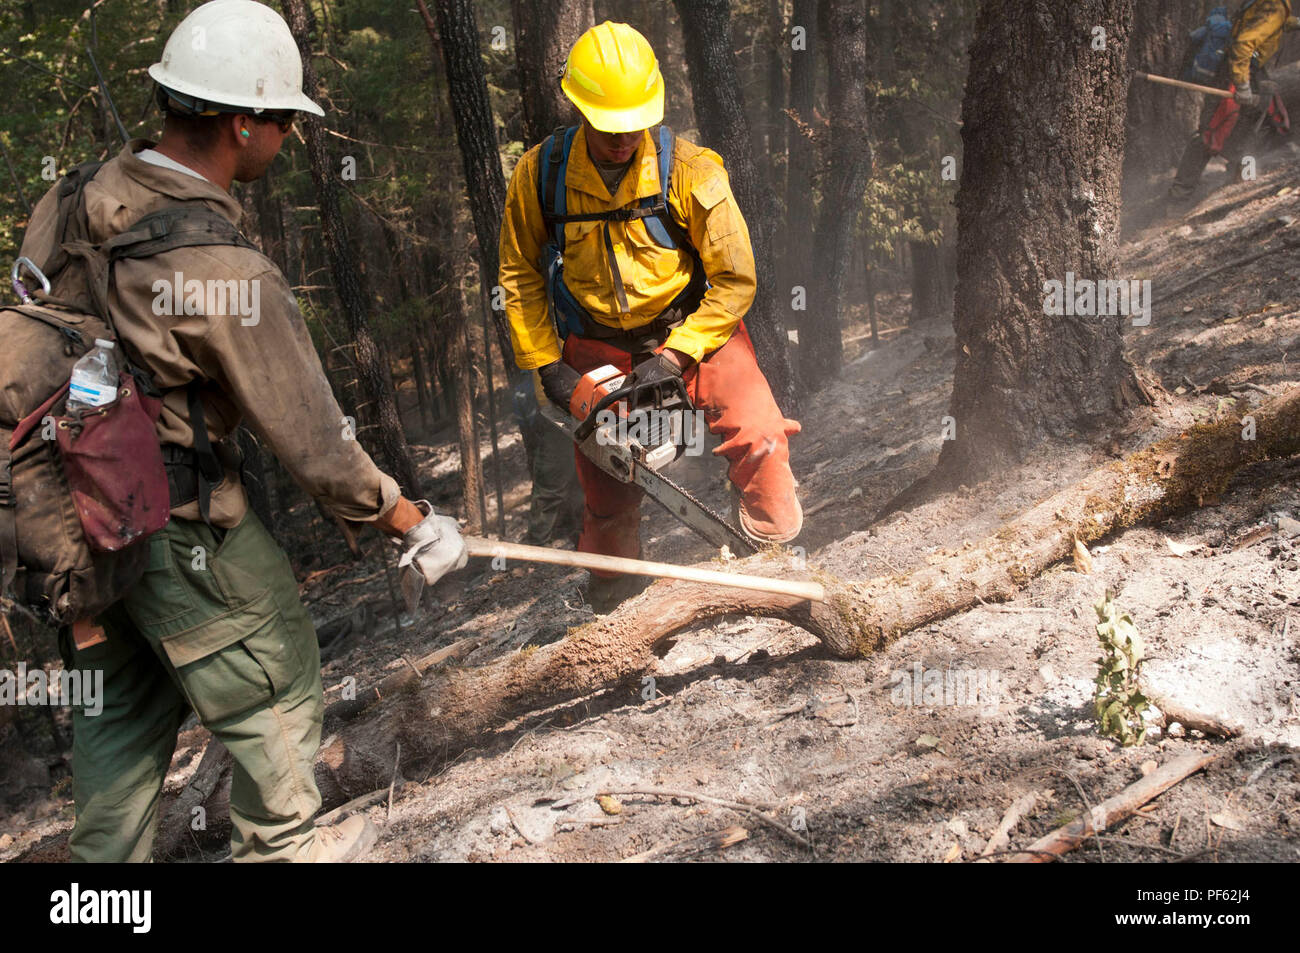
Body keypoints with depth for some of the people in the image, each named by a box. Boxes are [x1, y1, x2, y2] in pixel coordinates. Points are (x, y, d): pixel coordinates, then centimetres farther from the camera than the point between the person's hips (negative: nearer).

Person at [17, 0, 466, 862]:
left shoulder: (70, 202, -4)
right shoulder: (229, 273, -27)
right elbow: (315, 444, -21)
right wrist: (414, 524, -8)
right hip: (179, 527, -7)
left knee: (124, 701, 23)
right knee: (276, 685, 15)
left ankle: (109, 858, 38)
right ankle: (280, 847, 34)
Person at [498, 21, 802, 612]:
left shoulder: (689, 171, -21)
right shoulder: (540, 173, -13)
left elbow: (735, 280, -15)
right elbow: (520, 275, -1)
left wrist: (676, 357, -22)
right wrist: (546, 364, -7)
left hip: (687, 329, -2)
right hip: (595, 348, 2)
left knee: (758, 438, -21)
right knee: (604, 486, 10)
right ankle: (611, 592, 34)